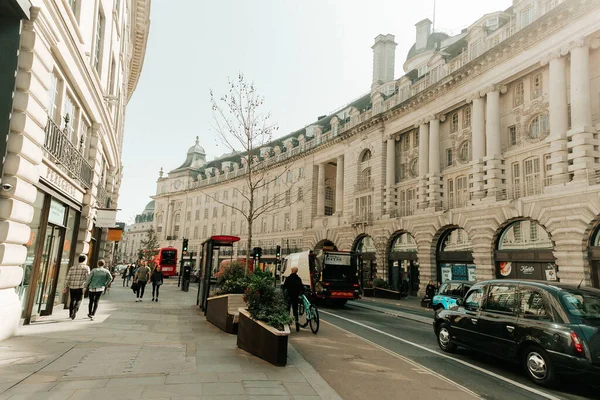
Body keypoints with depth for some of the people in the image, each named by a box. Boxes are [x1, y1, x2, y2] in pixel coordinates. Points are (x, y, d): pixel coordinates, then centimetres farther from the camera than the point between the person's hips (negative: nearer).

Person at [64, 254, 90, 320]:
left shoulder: (72, 267, 9)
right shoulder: (86, 267, -3)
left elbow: (68, 278, 4)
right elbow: (87, 278, -8)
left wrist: (66, 287, 9)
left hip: (72, 286, 4)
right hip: (80, 287, -4)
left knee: (72, 300, 19)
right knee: (78, 300, 6)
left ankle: (71, 314, 28)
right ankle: (75, 311, -18)